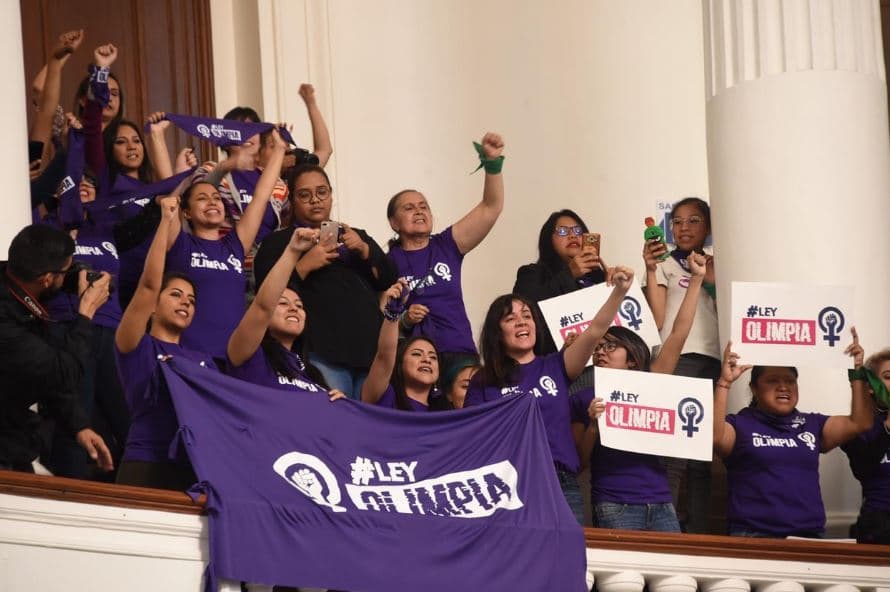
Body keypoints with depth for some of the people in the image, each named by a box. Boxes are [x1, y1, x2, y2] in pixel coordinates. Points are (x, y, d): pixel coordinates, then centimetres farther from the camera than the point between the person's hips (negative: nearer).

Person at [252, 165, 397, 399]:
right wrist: (304, 265, -12)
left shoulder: (358, 237, 27)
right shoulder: (278, 242, 13)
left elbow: (389, 281, 16)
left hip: (370, 350, 4)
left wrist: (365, 250, 0)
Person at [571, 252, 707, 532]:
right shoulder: (584, 399, 8)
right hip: (614, 507, -2)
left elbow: (678, 334, 9)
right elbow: (579, 462, 6)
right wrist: (593, 425, -10)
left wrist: (696, 279, 8)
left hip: (660, 504, 2)